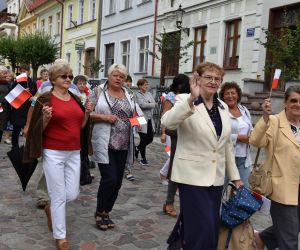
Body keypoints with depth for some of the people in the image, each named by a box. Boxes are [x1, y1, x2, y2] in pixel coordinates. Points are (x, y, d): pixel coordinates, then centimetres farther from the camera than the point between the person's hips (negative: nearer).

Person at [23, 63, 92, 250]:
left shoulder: (76, 99, 9)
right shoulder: (46, 99, -7)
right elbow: (38, 129, -6)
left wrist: (87, 113, -2)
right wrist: (46, 118, -25)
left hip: (74, 153, 6)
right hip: (54, 153, -5)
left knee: (73, 194, 8)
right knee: (59, 196, 1)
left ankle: (51, 209, 41)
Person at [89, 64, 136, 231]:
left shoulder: (128, 95, 12)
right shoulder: (98, 91, -1)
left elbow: (134, 115, 22)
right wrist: (105, 117, -17)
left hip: (123, 144, 5)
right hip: (105, 144, -5)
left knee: (117, 181, 8)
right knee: (109, 179, -10)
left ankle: (106, 213, 26)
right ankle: (99, 213, 13)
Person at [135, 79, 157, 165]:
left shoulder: (149, 94, 14)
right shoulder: (137, 95, -8)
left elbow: (154, 103, 5)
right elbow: (142, 105, -20)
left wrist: (148, 104, -16)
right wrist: (153, 104, -5)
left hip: (149, 120, 7)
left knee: (150, 139, 11)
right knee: (144, 139, -1)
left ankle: (138, 148, 37)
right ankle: (143, 158, 14)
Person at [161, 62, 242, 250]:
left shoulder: (223, 107, 10)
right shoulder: (185, 101, -8)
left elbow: (227, 144, 16)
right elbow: (167, 122, -29)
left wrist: (234, 175, 17)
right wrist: (191, 100, -40)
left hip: (216, 177, 6)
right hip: (193, 175, -6)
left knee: (211, 228, 14)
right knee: (202, 228, -8)